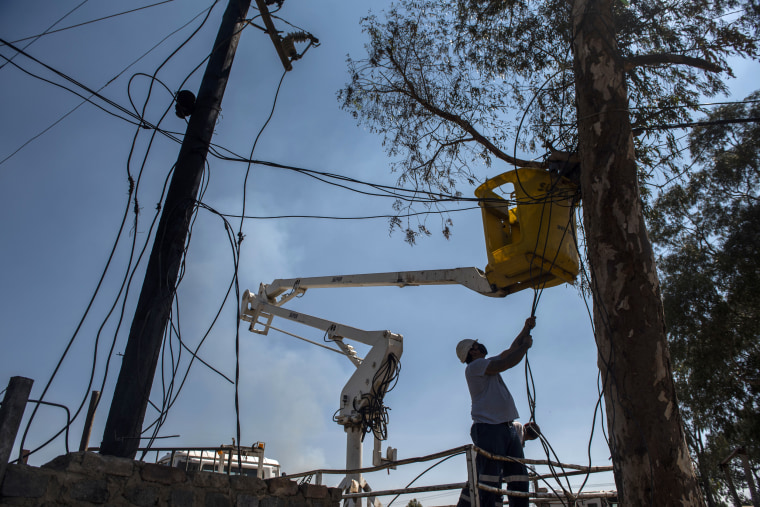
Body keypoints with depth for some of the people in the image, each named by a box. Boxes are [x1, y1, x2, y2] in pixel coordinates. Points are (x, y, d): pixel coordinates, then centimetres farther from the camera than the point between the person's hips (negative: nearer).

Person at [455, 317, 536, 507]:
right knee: (486, 483, -15)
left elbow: (510, 351, 31)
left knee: (519, 480, 3)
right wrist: (526, 345, 2)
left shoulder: (488, 364, 25)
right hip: (489, 428, -10)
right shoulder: (475, 366, -4)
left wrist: (526, 329, 24)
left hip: (508, 427, 10)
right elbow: (508, 362, -13)